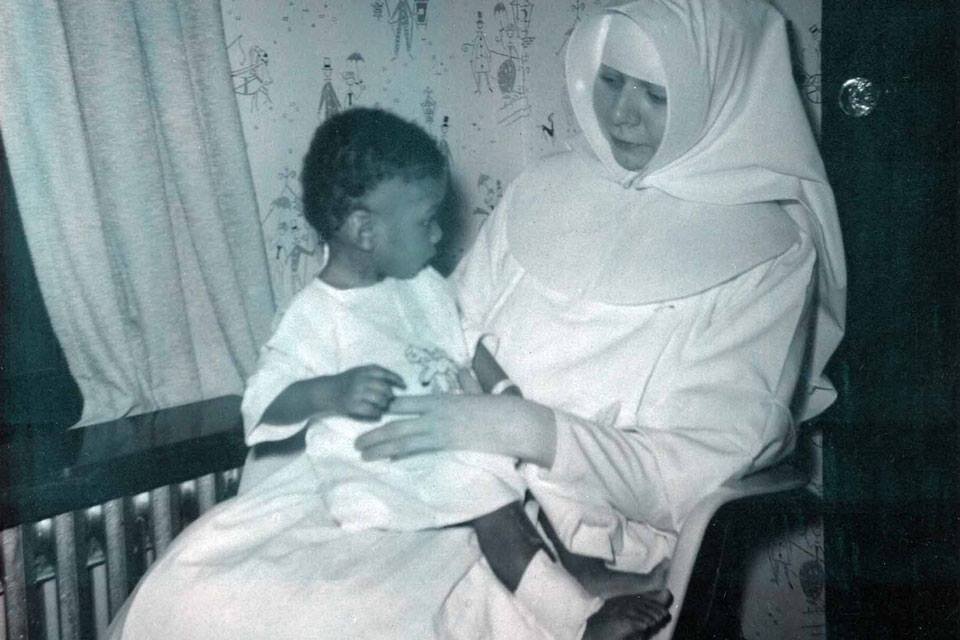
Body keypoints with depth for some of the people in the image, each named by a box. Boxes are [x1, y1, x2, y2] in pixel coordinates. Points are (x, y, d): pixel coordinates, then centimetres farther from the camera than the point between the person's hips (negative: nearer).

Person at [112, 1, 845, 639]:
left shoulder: (764, 254, -5)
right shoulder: (545, 190, 10)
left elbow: (701, 469, -12)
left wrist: (526, 429, -23)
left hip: (575, 520, -4)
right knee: (195, 580, -15)